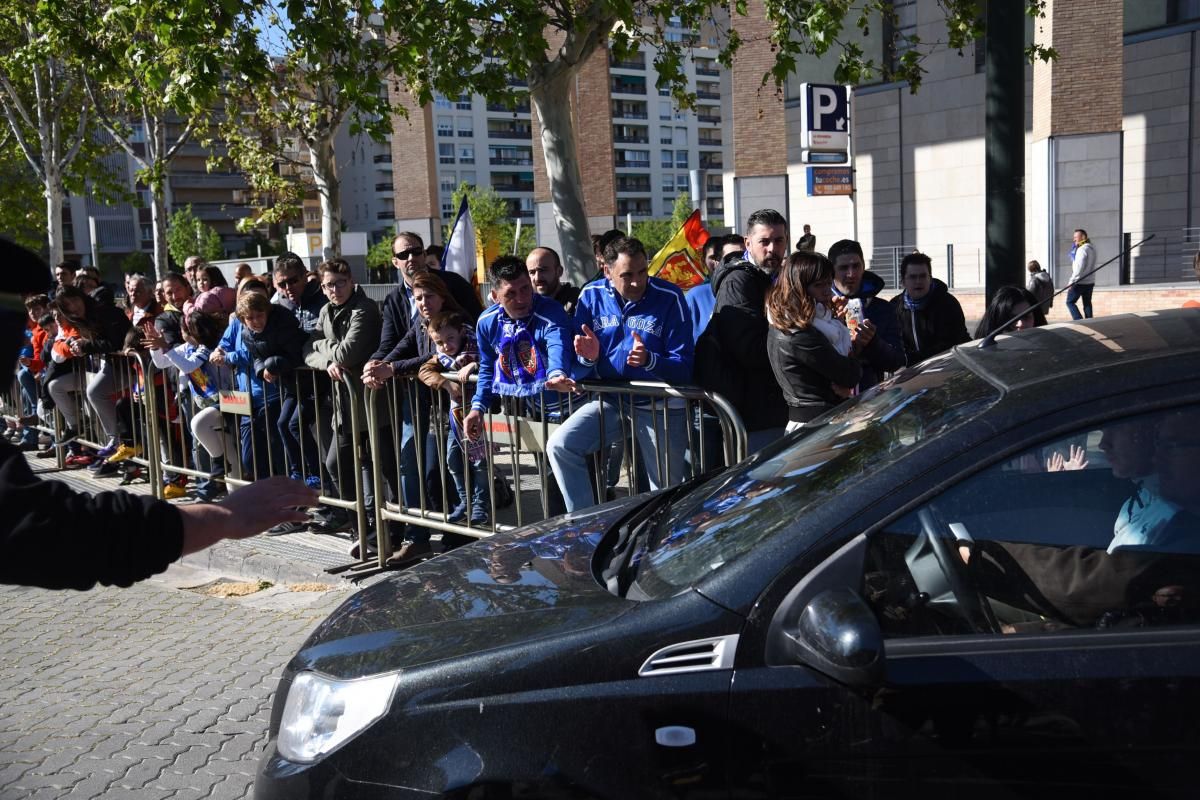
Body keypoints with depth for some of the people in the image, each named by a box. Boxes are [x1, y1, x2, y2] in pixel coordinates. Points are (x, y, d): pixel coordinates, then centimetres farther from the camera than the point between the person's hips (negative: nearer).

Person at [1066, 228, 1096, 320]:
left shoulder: (1082, 249, -15)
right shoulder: (1092, 248, 14)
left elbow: (1079, 267, -22)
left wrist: (1071, 281, -21)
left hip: (1080, 282, -9)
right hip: (1090, 282, 9)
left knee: (1070, 302, -1)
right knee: (1087, 303, 11)